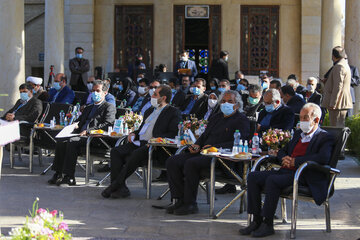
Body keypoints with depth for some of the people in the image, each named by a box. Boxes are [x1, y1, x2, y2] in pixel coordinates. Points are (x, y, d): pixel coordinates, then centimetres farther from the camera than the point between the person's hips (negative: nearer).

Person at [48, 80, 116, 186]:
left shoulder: (109, 107, 7)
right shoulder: (88, 108, 32)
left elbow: (107, 125, -8)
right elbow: (80, 121, 30)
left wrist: (88, 131, -18)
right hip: (81, 135, 7)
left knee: (71, 141, -32)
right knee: (60, 142, -20)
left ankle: (69, 177, -32)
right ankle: (58, 174, -18)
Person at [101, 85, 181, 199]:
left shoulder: (174, 112, 4)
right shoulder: (149, 111, 28)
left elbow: (174, 134, -8)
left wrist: (157, 138, -21)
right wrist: (134, 134, 11)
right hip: (138, 143, 8)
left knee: (136, 154, -36)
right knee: (115, 151, -16)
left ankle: (114, 186, -29)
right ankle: (120, 188, -23)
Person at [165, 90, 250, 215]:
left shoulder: (241, 120, 1)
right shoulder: (216, 117, 26)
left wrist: (214, 147, -20)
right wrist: (197, 145, 4)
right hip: (203, 152, 8)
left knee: (191, 163, -33)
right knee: (172, 162, -11)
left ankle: (190, 204, -23)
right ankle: (180, 200, -11)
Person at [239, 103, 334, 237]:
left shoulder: (325, 138, -1)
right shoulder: (298, 133, 24)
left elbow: (323, 158, -19)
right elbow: (282, 151, 29)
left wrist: (295, 161, -17)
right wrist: (284, 159, 3)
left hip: (304, 177, -8)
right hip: (286, 171, 8)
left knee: (272, 180, -32)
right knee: (253, 177, -10)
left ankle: (268, 224, -23)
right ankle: (256, 221, -10)